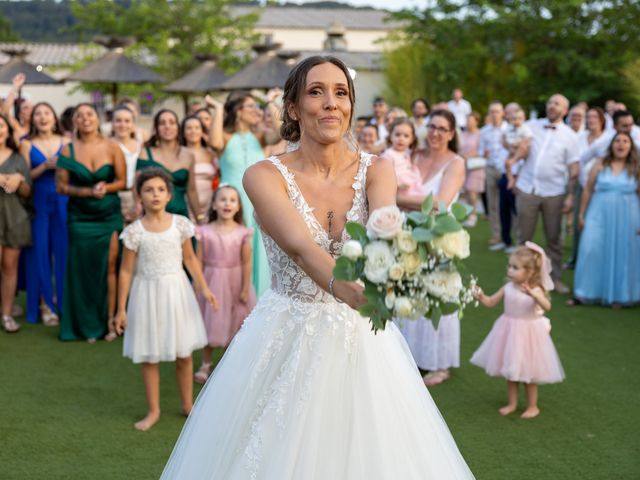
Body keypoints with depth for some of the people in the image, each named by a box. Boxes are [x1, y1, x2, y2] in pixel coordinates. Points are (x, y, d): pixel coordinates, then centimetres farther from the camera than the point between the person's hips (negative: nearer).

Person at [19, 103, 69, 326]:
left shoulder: (66, 142, 5)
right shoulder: (27, 144, 3)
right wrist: (45, 166, -16)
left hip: (63, 202, 1)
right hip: (38, 203, -1)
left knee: (63, 250, 1)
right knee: (40, 251, 0)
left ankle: (63, 299, 14)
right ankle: (45, 303, 8)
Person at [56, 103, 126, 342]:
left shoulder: (112, 148, -3)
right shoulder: (68, 150, -2)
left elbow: (122, 181, 1)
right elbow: (61, 186, -3)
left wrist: (106, 188, -18)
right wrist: (87, 191, -16)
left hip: (109, 215, 0)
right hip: (80, 217, 0)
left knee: (109, 267, -4)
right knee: (83, 270, 3)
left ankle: (109, 321, 6)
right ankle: (88, 326, 13)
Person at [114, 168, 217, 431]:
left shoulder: (180, 224, -4)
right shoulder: (134, 231, -9)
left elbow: (190, 258, 7)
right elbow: (126, 271, -5)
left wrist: (204, 288, 2)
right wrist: (121, 309, -4)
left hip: (176, 292, 2)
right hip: (147, 294, -1)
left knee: (183, 354, 10)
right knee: (149, 358, 7)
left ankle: (187, 404, 28)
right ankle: (153, 411, 21)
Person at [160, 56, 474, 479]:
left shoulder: (376, 170, -4)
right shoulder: (265, 176, -11)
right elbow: (299, 246, -29)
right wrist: (346, 289, -50)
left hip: (362, 342, 2)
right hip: (286, 344, -1)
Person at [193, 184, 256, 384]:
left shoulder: (242, 233, -7)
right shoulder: (205, 232, -6)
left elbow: (247, 263, -6)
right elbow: (199, 261, -2)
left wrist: (245, 289, -7)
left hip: (234, 283, 0)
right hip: (212, 282, 0)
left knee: (232, 325, 9)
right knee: (210, 324, 8)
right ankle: (205, 365, 23)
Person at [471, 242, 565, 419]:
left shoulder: (535, 290, -20)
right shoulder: (508, 288, -5)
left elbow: (547, 306, -38)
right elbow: (491, 302, 2)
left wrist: (533, 295, -55)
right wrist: (480, 296, -18)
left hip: (528, 334, -5)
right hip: (510, 333, 5)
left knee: (528, 373, 9)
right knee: (510, 372, 16)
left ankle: (533, 406, 25)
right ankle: (512, 403, 32)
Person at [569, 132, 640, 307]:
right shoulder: (600, 165, 3)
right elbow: (588, 190, 6)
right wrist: (581, 214, 3)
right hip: (600, 216, 0)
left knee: (622, 255, 4)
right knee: (592, 252, -3)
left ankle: (617, 295, 16)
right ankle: (583, 294, 5)